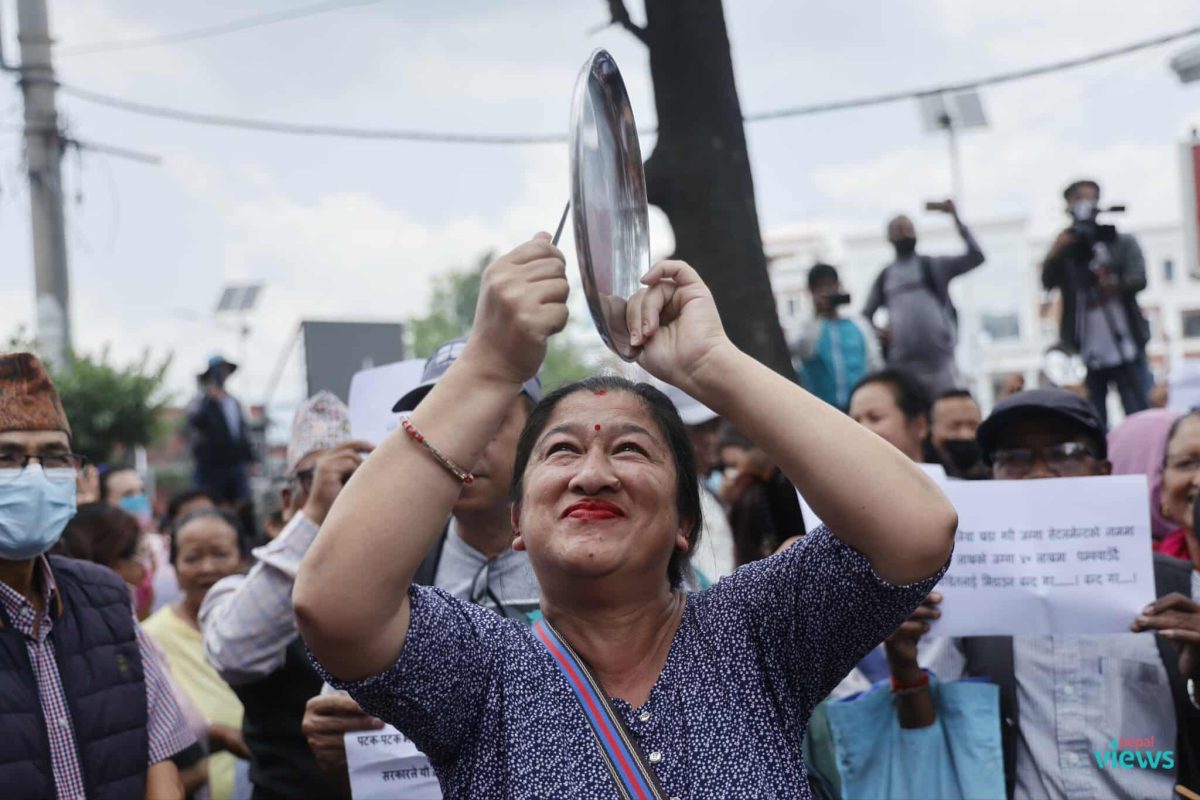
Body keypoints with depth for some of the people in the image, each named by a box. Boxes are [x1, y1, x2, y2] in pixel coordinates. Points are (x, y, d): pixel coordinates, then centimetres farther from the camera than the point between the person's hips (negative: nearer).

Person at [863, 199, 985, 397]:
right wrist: (878, 333, -7)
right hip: (901, 367, 1)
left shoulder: (935, 266, 10)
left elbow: (976, 256, 0)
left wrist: (956, 219, -5)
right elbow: (866, 315, 16)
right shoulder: (884, 277, 14)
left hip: (940, 362, -1)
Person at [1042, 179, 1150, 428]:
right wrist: (1055, 253, -26)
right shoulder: (1065, 250, 9)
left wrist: (1114, 284, -28)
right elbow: (1047, 281, -7)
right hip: (1086, 356, 0)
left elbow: (1139, 279, -6)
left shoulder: (1123, 243, 8)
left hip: (1126, 351, 0)